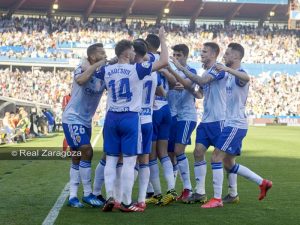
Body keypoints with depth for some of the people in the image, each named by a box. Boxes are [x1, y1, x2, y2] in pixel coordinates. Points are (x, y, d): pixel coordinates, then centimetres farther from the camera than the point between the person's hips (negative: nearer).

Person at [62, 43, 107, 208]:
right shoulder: (82, 69, -16)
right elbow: (80, 80, -39)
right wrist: (97, 65, -31)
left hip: (85, 121, 8)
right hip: (73, 119, -8)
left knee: (78, 157, 9)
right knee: (87, 152, -15)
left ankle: (72, 196, 15)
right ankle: (87, 194, -5)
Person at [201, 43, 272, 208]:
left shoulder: (239, 73, -14)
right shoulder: (230, 75, 16)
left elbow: (246, 78, -40)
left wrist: (228, 69, -55)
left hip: (236, 125, -10)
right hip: (231, 124, 10)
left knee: (216, 157, -12)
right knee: (229, 164, 13)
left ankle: (217, 199, -8)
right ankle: (263, 183, 21)